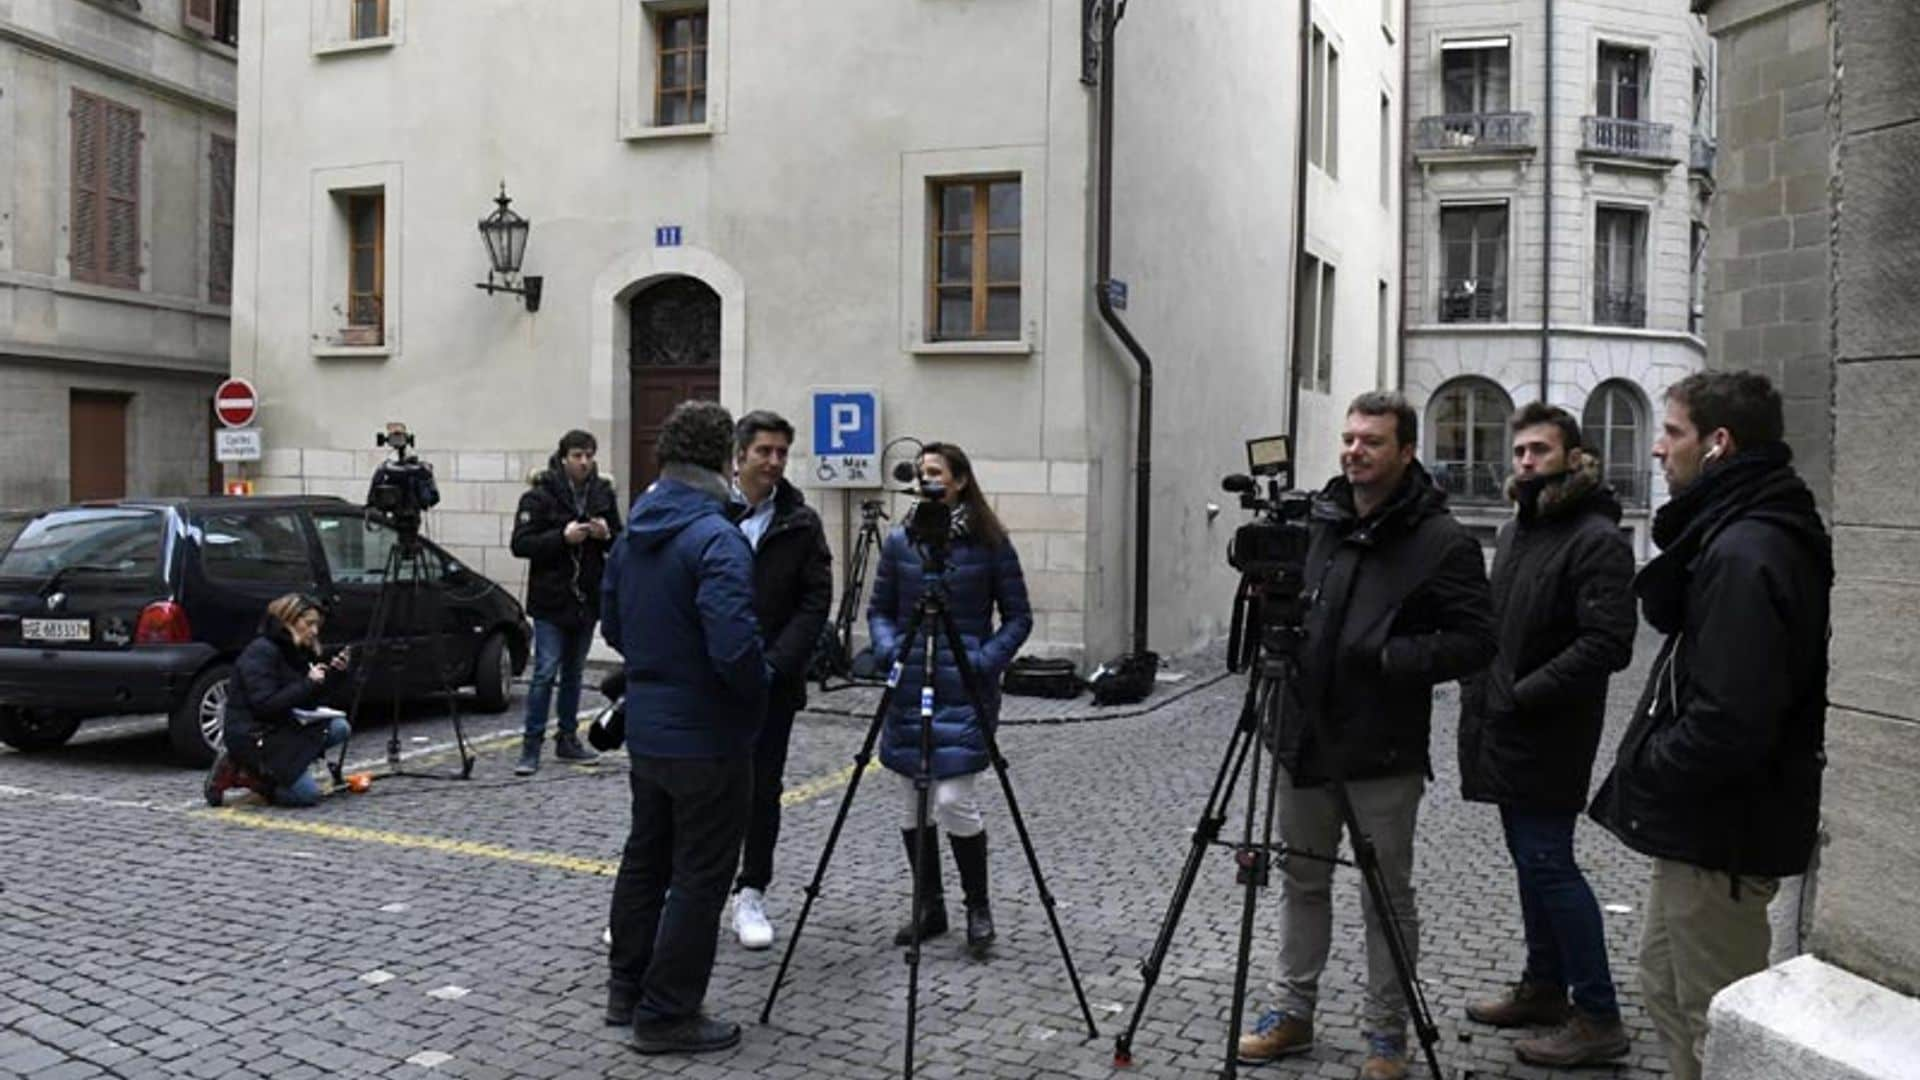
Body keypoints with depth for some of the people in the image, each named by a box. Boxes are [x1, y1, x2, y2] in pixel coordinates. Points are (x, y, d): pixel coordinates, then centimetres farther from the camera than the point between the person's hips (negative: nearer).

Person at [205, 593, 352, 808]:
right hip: (251, 737, -9)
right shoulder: (261, 651, -15)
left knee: (339, 728, -8)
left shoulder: (294, 651, 12)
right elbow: (265, 704, -23)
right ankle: (242, 774, 0)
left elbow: (307, 702, 13)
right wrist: (309, 683, -19)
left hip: (279, 729, 9)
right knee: (308, 793, -18)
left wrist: (331, 672, 1)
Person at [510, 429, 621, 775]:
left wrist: (606, 535, -10)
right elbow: (521, 544, -12)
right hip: (551, 600, -5)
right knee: (545, 673, -6)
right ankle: (531, 747, 0)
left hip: (587, 599, 5)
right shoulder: (540, 496, -8)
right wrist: (562, 537, -23)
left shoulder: (603, 494, 5)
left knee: (574, 672, 14)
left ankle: (568, 739, 24)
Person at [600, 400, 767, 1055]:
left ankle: (627, 990, 32)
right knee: (699, 878, 3)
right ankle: (667, 1015, 10)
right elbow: (735, 646, -29)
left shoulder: (631, 534, 6)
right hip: (707, 738, -8)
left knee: (645, 857, 20)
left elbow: (612, 625, 15)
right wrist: (758, 691, -10)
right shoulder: (716, 539, -21)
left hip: (645, 727, 8)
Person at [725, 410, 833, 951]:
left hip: (771, 681, 1)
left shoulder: (801, 522, 2)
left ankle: (751, 894, 20)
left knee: (763, 791, 7)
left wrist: (775, 663, -11)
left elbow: (816, 601, -1)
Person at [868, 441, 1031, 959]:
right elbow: (879, 609, 12)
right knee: (915, 804, 8)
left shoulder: (991, 544, -3)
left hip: (965, 689, -4)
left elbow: (1018, 617, 1)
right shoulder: (900, 541, 5)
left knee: (953, 799, -12)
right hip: (909, 687, 4)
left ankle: (978, 907, 9)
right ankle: (928, 907, 24)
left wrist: (986, 662, -13)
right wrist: (888, 649, -7)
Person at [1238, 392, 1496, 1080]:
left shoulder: (1441, 541, -11)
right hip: (1305, 738, 5)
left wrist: (1392, 657, -24)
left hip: (1383, 754, -5)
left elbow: (1475, 641, -13)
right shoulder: (1315, 521, 6)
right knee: (1302, 882, 16)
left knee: (1388, 898, 8)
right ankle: (1293, 1011, 30)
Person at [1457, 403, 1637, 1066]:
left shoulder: (1596, 539, -14)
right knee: (1531, 861, 16)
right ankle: (1544, 987, 30)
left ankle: (1598, 1017, 4)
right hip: (1503, 731, 9)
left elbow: (1607, 644, -22)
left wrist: (1523, 694, -21)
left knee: (1548, 864, -6)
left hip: (1548, 735, -9)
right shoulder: (1515, 528, 14)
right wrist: (1483, 692, 11)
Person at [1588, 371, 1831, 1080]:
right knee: (1664, 987, 24)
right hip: (1702, 824, 11)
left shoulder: (1744, 554, -25)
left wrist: (1640, 775, -18)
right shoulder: (1733, 533, 9)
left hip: (1720, 835, -11)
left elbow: (1730, 722, -29)